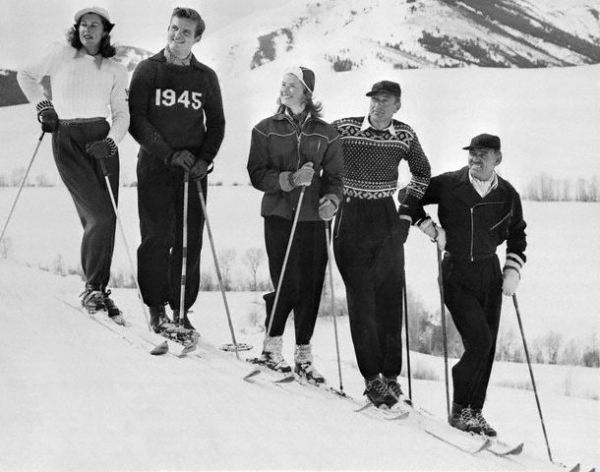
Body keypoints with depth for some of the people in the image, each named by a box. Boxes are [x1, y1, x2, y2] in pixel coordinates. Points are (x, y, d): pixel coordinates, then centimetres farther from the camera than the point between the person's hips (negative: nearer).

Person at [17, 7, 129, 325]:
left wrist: (111, 141, -9)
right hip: (66, 140, -3)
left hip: (101, 140, 3)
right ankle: (92, 287, -5)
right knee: (100, 215, -17)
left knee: (105, 220, -1)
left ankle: (99, 291, 12)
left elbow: (121, 115, 9)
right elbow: (27, 76, 19)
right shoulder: (61, 55, 6)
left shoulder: (115, 70, 12)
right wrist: (42, 104, 5)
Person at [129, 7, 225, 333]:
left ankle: (181, 309, 8)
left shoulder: (206, 77, 10)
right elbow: (136, 120, -3)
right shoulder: (148, 70, 3)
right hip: (155, 167, -2)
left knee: (190, 242, 0)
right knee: (157, 237, -5)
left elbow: (217, 123, 14)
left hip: (194, 170, 2)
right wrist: (170, 153, -14)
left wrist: (205, 159, -4)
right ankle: (156, 308, 4)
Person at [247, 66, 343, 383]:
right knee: (287, 286, -9)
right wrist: (290, 179, -16)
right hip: (279, 214, -2)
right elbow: (257, 175, -1)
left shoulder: (325, 133, 10)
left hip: (313, 217, 2)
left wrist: (332, 199, -11)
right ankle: (271, 347, 11)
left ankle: (303, 356, 11)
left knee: (311, 286, -1)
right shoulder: (266, 129, 7)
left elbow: (335, 176, 9)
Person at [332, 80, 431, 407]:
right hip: (350, 218, -2)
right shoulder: (342, 129, -4)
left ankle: (390, 374, 7)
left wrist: (407, 210, 10)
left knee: (390, 296, 0)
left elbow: (422, 173, 18)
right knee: (361, 297, -7)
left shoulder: (405, 135, 3)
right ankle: (372, 376, -5)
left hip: (388, 220, 2)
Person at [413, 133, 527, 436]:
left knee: (487, 347, 4)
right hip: (457, 274, -4)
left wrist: (513, 271, 5)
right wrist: (430, 228, -8)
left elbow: (517, 237, 16)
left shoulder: (508, 194, 4)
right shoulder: (449, 185, -7)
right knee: (479, 340, -15)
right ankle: (460, 410, -1)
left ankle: (474, 412, 16)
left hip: (490, 273, 4)